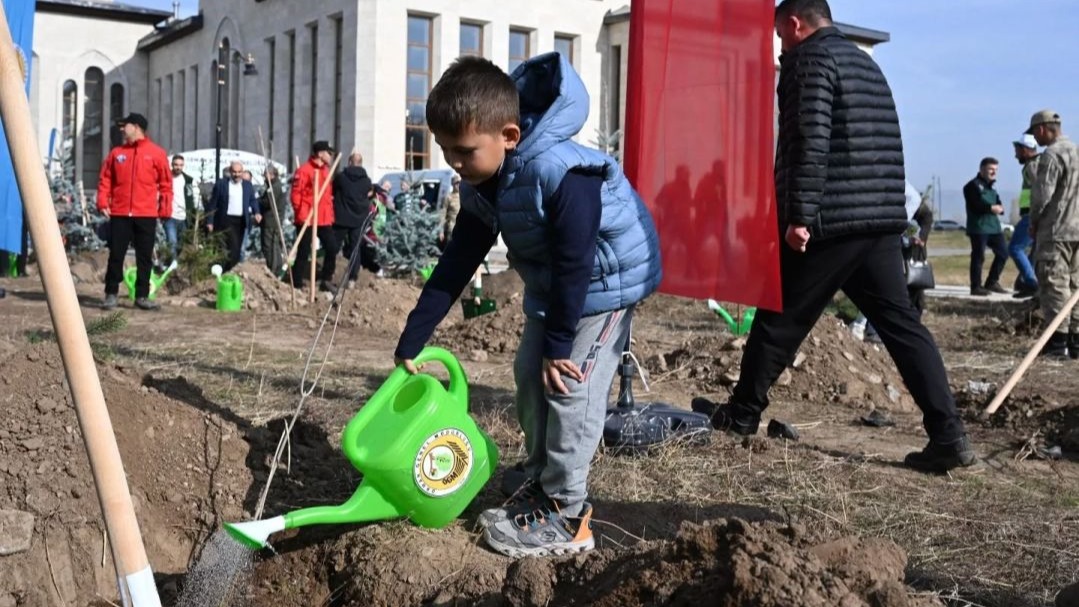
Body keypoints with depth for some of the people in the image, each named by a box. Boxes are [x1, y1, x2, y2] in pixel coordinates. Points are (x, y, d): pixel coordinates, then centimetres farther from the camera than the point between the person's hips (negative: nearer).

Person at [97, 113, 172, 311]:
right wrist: (103, 202, -2)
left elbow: (165, 183, 3)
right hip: (120, 213, 1)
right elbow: (105, 179, 10)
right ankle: (111, 294, 10)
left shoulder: (156, 153, 3)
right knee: (116, 254, 2)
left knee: (145, 257, 4)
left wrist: (165, 209, -3)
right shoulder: (117, 152, 10)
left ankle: (142, 296, 11)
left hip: (146, 215, -1)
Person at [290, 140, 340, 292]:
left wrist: (330, 214, 17)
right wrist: (301, 214, -17)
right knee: (304, 252, -1)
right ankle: (297, 284, 7)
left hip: (325, 219, 8)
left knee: (332, 248, 6)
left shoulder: (326, 170, 15)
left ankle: (326, 280, 20)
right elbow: (296, 193, -14)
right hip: (307, 220, -8)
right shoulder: (305, 170, -11)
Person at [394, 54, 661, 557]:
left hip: (608, 277, -9)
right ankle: (540, 483, 23)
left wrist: (559, 344, -23)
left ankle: (566, 517, -5)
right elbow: (455, 265, -4)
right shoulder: (480, 187, -10)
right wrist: (411, 341, -4)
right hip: (551, 286, 9)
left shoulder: (560, 175, -37)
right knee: (530, 375, 8)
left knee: (571, 387, -13)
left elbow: (574, 265, -30)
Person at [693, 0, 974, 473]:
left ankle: (741, 414, 19)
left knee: (780, 320, 6)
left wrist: (799, 215, -20)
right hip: (881, 220, 8)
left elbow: (810, 142, -18)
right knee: (902, 325, 5)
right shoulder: (867, 64, 22)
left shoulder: (810, 60, -5)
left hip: (829, 222, -8)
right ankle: (948, 435, 0)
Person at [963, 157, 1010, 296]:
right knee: (979, 256, -7)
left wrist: (999, 208, -7)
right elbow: (975, 205, -16)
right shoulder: (973, 186, -5)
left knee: (1003, 253, 8)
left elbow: (998, 204, 16)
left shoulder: (991, 187, 22)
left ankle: (992, 283, 19)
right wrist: (991, 208, -20)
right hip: (978, 227, -8)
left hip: (993, 226, 8)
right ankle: (976, 287, -1)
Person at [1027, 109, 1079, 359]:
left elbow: (1042, 194, -16)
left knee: (1054, 284, -4)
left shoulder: (1052, 154, -13)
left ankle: (1058, 339, -5)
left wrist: (1033, 223, -2)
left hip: (1055, 231, -8)